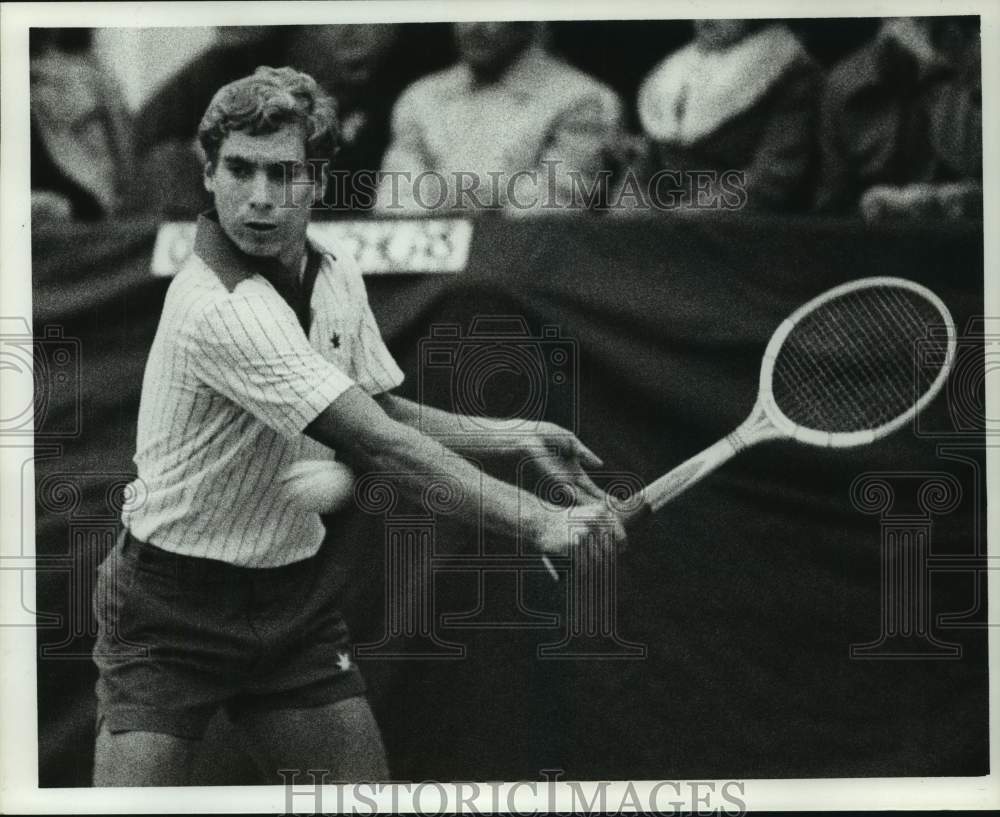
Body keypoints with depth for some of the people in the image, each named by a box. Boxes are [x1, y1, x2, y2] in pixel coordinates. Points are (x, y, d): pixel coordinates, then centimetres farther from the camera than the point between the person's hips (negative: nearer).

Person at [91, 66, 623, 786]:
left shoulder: (338, 277, 1)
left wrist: (515, 437, 1)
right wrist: (538, 521, -27)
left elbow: (385, 416, 14)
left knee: (369, 791, 4)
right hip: (172, 606, -7)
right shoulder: (218, 308, -26)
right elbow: (383, 446, -29)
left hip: (294, 592, 7)